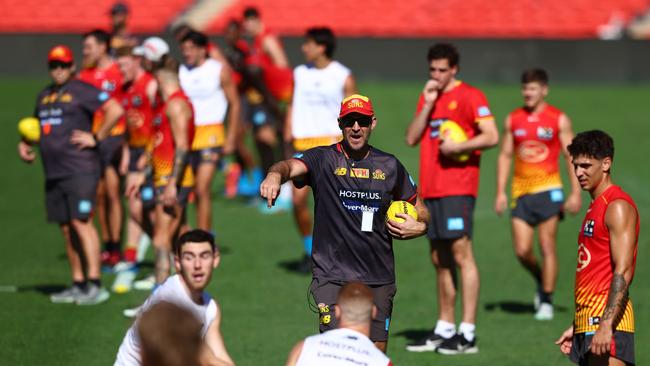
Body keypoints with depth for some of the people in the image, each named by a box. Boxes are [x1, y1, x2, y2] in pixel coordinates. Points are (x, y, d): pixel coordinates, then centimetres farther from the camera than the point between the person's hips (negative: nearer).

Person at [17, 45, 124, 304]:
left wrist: (96, 137, -13)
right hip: (54, 173, 8)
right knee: (66, 229, 9)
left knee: (81, 223, -15)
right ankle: (78, 285, 15)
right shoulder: (44, 96, 19)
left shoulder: (81, 91, -6)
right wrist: (25, 144, 13)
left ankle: (95, 285, -17)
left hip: (80, 169, -8)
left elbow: (115, 110, -13)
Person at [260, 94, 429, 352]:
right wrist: (275, 175, -47)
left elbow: (420, 211, 21)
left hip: (379, 280, 3)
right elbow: (292, 166, -24)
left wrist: (419, 227, -2)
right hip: (332, 277, -3)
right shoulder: (323, 159, -2)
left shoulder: (389, 166, 9)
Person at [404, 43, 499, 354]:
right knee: (439, 258, 11)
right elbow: (411, 138, 9)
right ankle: (444, 329, 18)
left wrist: (458, 147, -19)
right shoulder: (428, 98, 17)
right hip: (431, 188, 8)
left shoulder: (469, 96, -4)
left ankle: (467, 334, -13)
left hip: (458, 187, -8)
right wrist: (427, 104, 0)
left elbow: (491, 136, -11)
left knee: (461, 253, -11)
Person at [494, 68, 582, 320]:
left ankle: (546, 301, 2)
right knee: (522, 251, -2)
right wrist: (500, 192, 5)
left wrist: (576, 193, -7)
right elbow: (505, 156, 11)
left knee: (547, 247, -6)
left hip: (548, 189, -3)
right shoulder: (513, 120, 8)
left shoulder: (559, 119, -1)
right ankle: (541, 281, 26)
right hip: (521, 191, 3)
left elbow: (572, 157, -1)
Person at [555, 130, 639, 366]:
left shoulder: (617, 206, -10)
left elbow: (623, 272, -19)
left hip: (607, 320, -10)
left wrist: (606, 325, -26)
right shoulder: (596, 206, 21)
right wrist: (576, 327, 24)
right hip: (588, 320, 10)